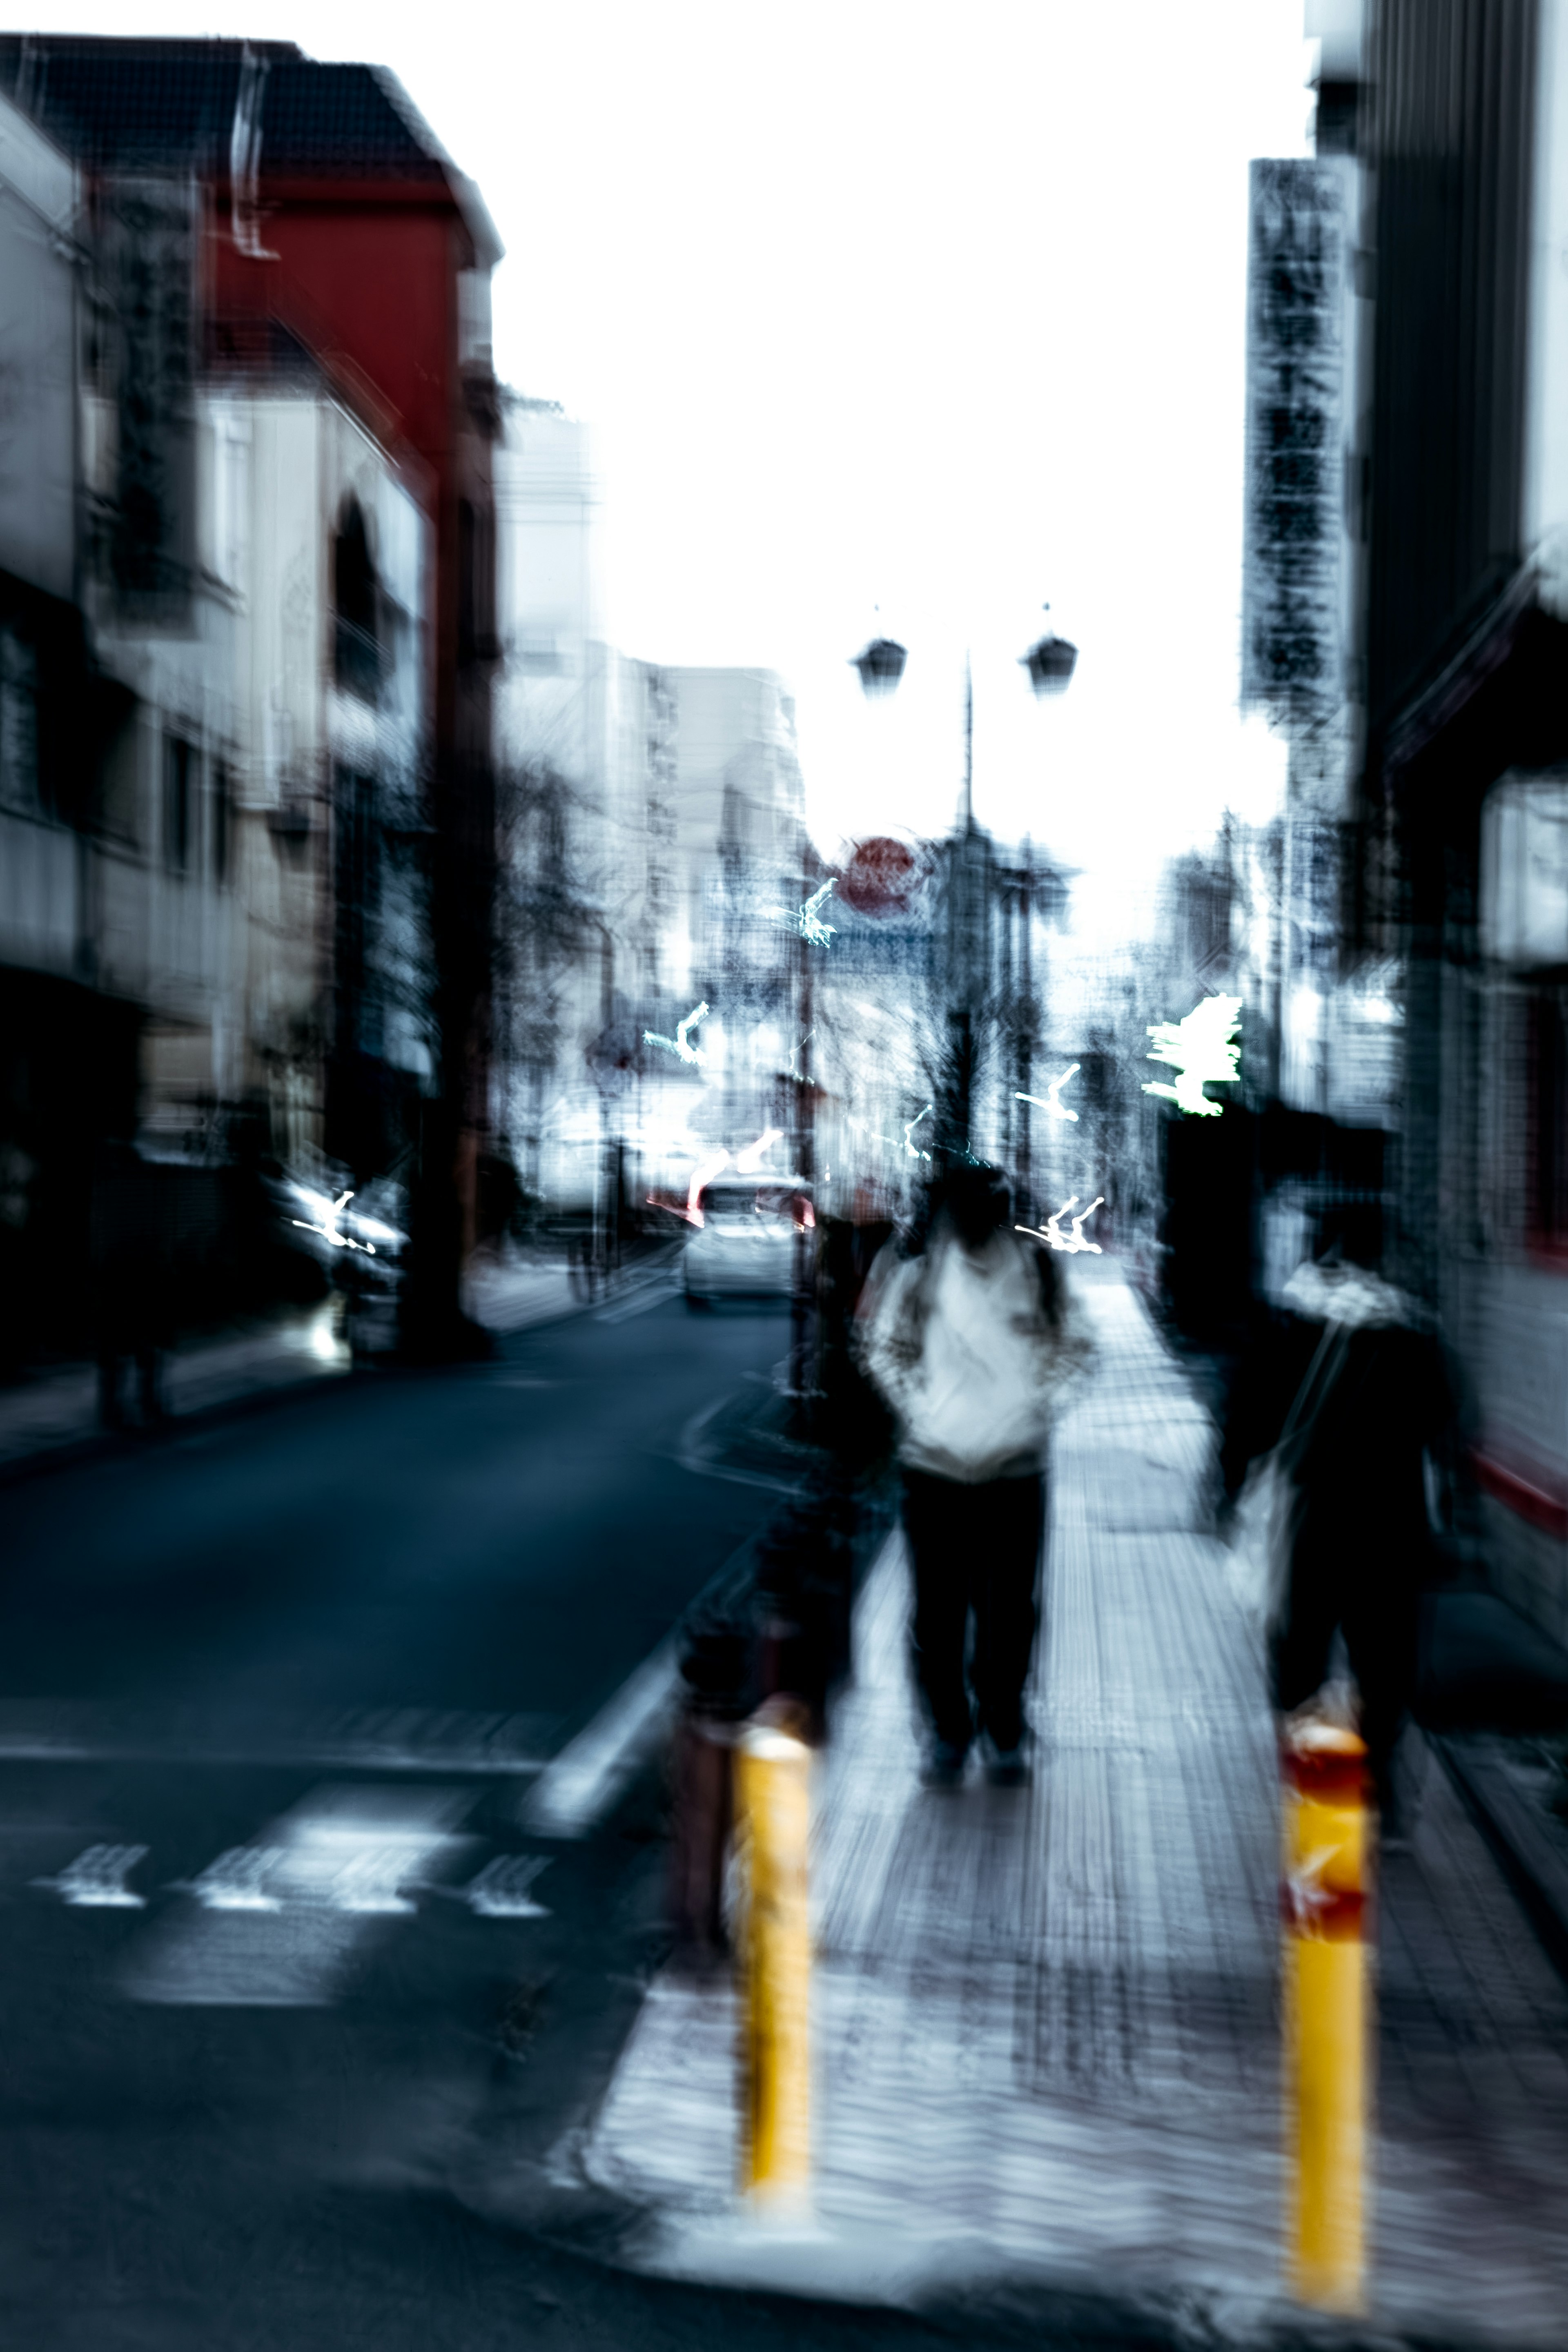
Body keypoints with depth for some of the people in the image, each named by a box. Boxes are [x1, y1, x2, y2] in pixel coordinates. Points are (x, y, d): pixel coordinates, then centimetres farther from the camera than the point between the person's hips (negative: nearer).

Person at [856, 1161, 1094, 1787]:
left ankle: (1004, 1733, 20)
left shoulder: (1034, 1266, 1)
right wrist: (918, 1412, -4)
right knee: (938, 1611, 5)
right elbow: (884, 1348, 7)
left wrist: (1035, 1407, -1)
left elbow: (1070, 1347, 10)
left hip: (1016, 1468, 1)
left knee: (1009, 1611, 7)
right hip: (934, 1466, 0)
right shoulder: (915, 1269, -1)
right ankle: (947, 1731, 18)